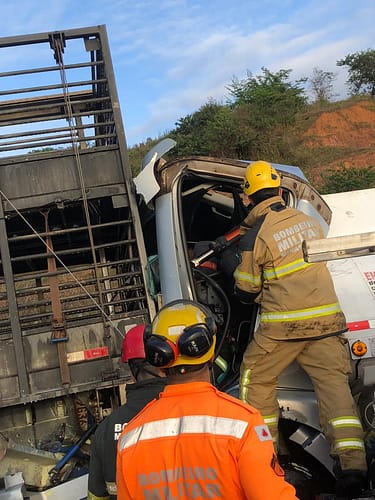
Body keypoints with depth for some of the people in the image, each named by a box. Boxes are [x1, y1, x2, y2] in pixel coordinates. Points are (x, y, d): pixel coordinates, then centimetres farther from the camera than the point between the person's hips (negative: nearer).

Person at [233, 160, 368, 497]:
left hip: (283, 325, -4)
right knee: (333, 382, 2)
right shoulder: (308, 220, 7)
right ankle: (353, 463, -7)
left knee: (256, 380, 13)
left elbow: (246, 292, -1)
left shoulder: (255, 236, -9)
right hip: (326, 318, 5)